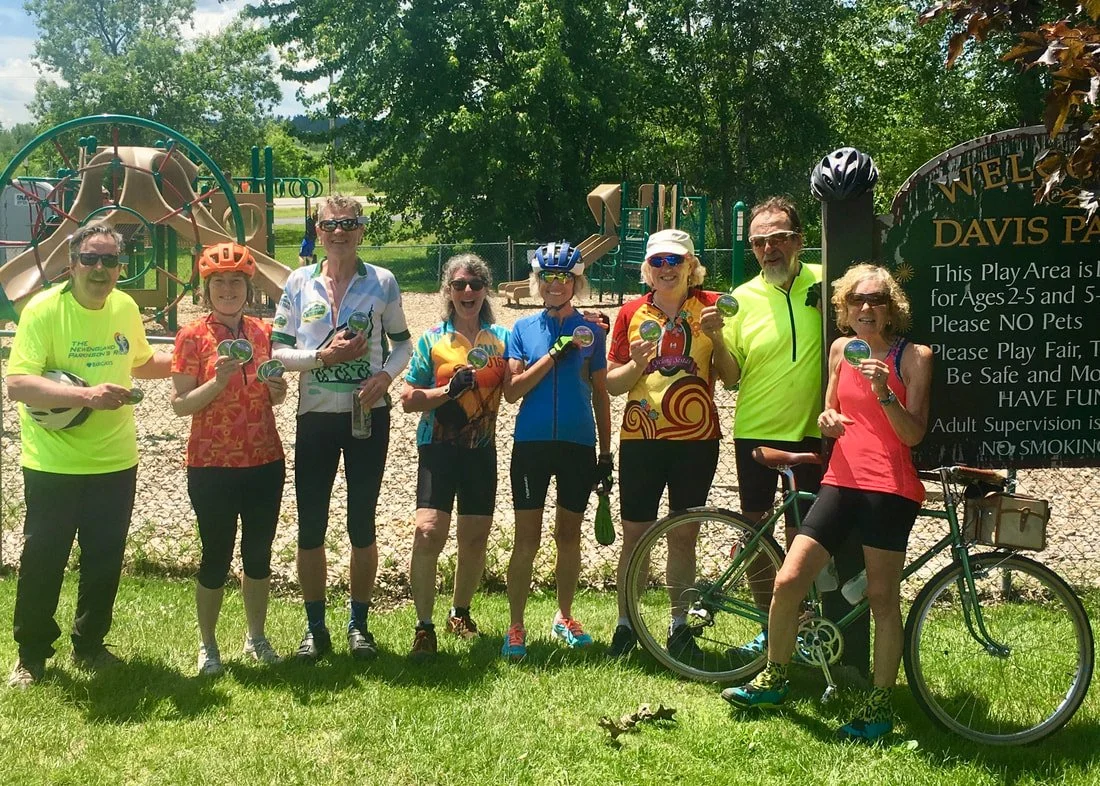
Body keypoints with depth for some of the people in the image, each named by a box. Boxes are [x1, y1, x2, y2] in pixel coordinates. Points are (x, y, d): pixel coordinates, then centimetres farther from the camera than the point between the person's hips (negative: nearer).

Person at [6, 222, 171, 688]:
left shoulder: (126, 307, 3)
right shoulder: (43, 309, -15)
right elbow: (17, 384, -25)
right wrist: (86, 395, -34)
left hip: (116, 461, 5)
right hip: (53, 465, -5)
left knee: (105, 560, 13)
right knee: (43, 561, 5)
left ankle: (90, 645, 32)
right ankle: (31, 654, 23)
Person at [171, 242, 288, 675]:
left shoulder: (264, 332, 6)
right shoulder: (192, 337, -7)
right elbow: (180, 405, -10)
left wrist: (278, 391, -6)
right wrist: (218, 381, -23)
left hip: (264, 461, 4)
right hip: (212, 465, -4)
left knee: (259, 553, 13)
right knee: (216, 557, 3)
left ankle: (256, 637, 29)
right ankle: (207, 645, 19)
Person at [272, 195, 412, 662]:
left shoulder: (382, 282, 2)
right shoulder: (299, 283, 3)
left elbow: (402, 342, 8)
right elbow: (278, 350, 2)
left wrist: (385, 375, -11)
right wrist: (322, 355, -14)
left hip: (367, 414, -1)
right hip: (315, 416, 1)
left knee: (362, 524, 6)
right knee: (310, 526, 3)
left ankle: (359, 624, 19)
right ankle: (315, 627, 17)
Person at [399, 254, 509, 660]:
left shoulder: (501, 338, 7)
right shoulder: (432, 339, 0)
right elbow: (409, 399, -2)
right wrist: (450, 389, -17)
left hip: (482, 449, 3)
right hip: (439, 447, -3)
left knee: (475, 539, 10)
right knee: (428, 532, -18)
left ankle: (460, 612, 33)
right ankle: (424, 627, -9)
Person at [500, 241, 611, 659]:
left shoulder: (590, 331, 5)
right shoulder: (523, 328, 3)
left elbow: (600, 394, 9)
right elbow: (512, 390, -6)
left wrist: (606, 453, 6)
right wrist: (554, 355, -16)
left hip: (578, 444, 1)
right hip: (532, 443, -1)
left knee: (569, 535, 11)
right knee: (527, 539, -1)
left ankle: (564, 617, 28)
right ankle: (516, 628, 7)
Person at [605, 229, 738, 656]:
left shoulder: (710, 305, 2)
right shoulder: (631, 312, 4)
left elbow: (732, 376, -1)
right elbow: (611, 383, 6)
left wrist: (716, 336, -16)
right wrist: (636, 365, -13)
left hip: (697, 439, 0)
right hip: (641, 439, 0)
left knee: (683, 536, 9)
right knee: (635, 535, 4)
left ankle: (679, 625, 20)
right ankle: (625, 624, 16)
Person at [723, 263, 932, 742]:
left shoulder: (913, 356, -2)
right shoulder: (841, 349, 12)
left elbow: (914, 434, -8)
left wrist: (884, 392, -23)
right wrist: (827, 419, 0)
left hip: (889, 490, -4)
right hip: (841, 482, 5)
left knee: (883, 599, -1)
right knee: (788, 581, -2)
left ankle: (880, 706, 13)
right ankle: (774, 679, 18)